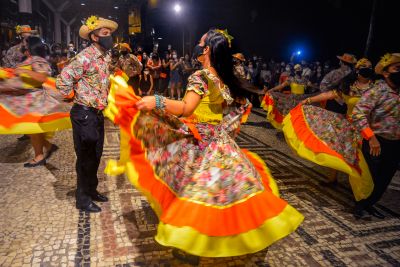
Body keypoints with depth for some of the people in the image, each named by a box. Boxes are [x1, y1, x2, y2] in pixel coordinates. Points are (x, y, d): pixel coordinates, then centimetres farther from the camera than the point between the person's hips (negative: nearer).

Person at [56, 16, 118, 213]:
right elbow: (63, 80, -22)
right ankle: (83, 199, 17)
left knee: (95, 155, 17)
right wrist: (76, 96, -9)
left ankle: (91, 190, 34)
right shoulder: (85, 57, -17)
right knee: (86, 157, 2)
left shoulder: (105, 57, 10)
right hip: (84, 114, -8)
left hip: (97, 113, 8)